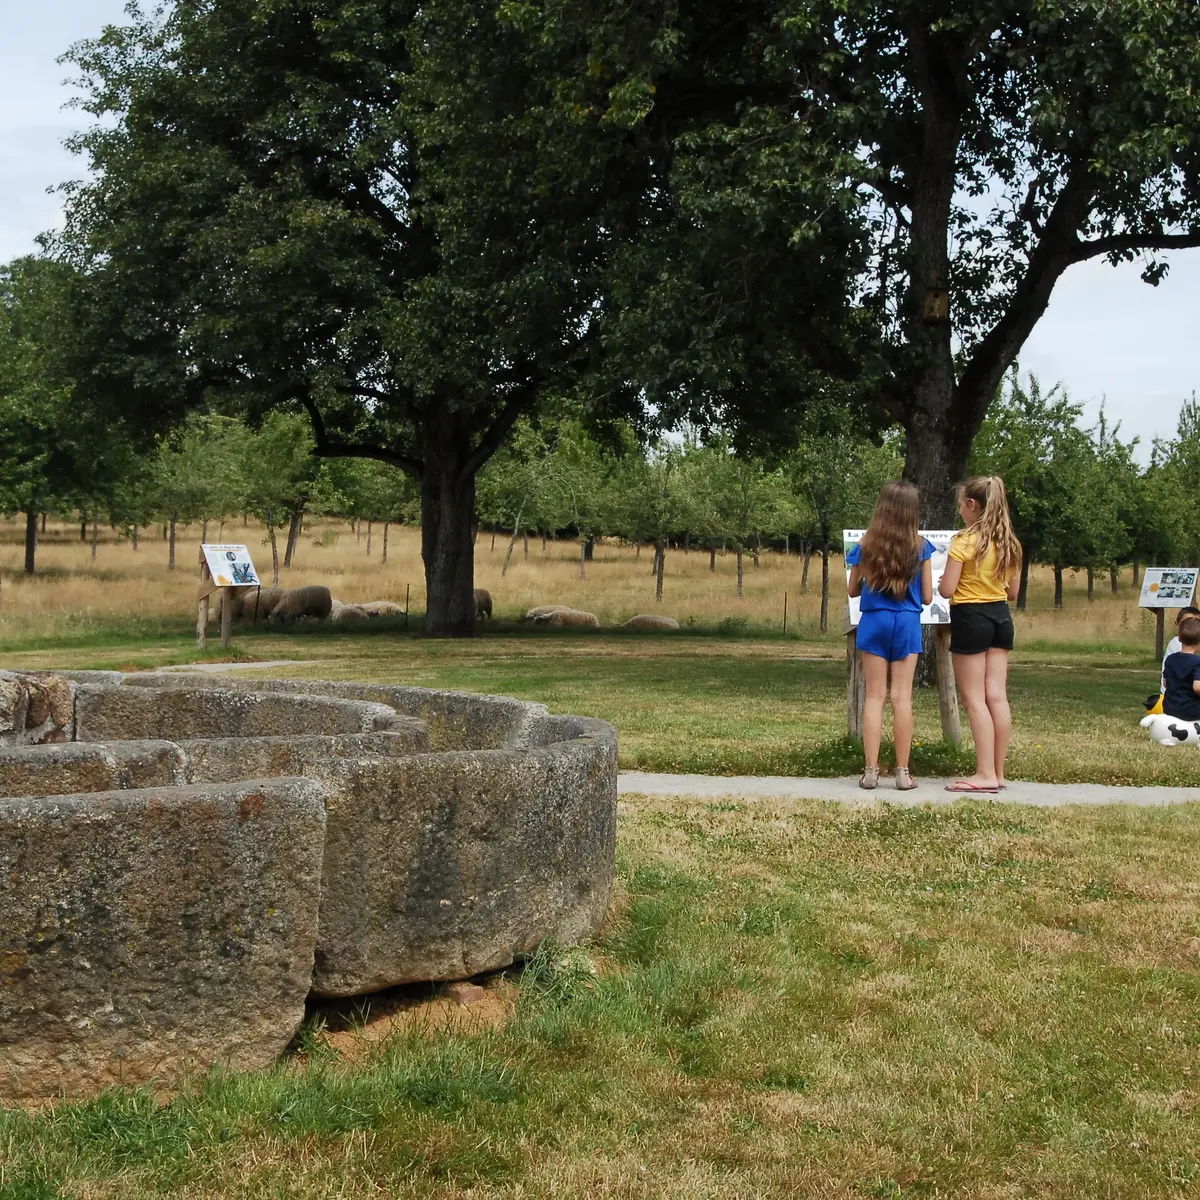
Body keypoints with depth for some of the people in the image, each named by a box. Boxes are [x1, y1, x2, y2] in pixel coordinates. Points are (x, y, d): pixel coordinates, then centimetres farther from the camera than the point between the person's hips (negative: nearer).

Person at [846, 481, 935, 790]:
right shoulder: (920, 547, -3)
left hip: (874, 621, 0)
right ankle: (903, 772, 4)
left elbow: (853, 590, 7)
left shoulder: (866, 545, -1)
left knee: (874, 696, 4)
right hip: (907, 623, 0)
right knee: (902, 697, 1)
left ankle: (871, 770, 2)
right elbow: (927, 596, 1)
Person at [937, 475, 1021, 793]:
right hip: (1001, 617, 7)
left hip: (970, 617, -7)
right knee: (997, 696, 7)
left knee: (974, 698, -2)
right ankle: (998, 773, 11)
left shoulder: (963, 541, -14)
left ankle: (986, 775, -5)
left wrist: (943, 579, 5)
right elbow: (1012, 591, 12)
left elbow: (946, 590, -16)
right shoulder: (1009, 543, 6)